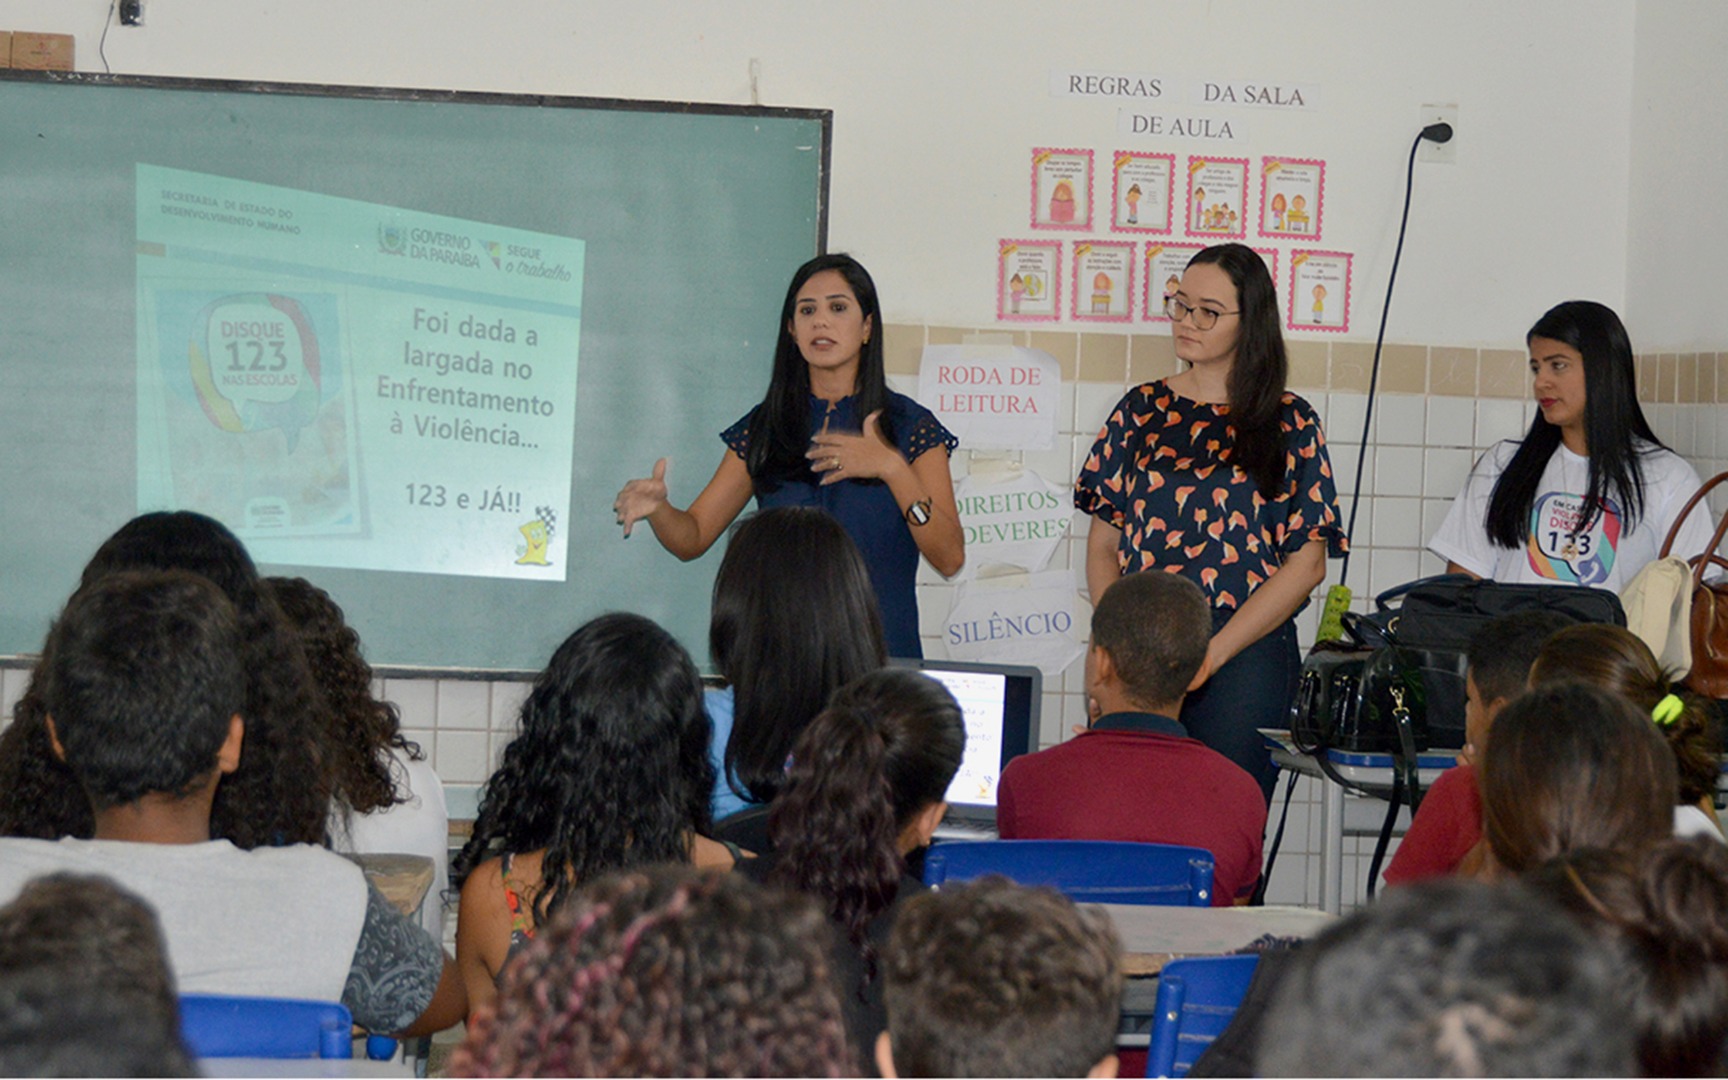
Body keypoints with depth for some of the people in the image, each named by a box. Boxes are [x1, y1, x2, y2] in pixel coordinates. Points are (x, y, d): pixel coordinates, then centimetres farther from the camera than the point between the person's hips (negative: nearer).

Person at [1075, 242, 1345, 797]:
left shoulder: (1290, 425, 3)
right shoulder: (1142, 409, 11)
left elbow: (1307, 564, -2)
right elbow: (1103, 543, 11)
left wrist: (1213, 653, -11)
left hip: (1245, 656, -2)